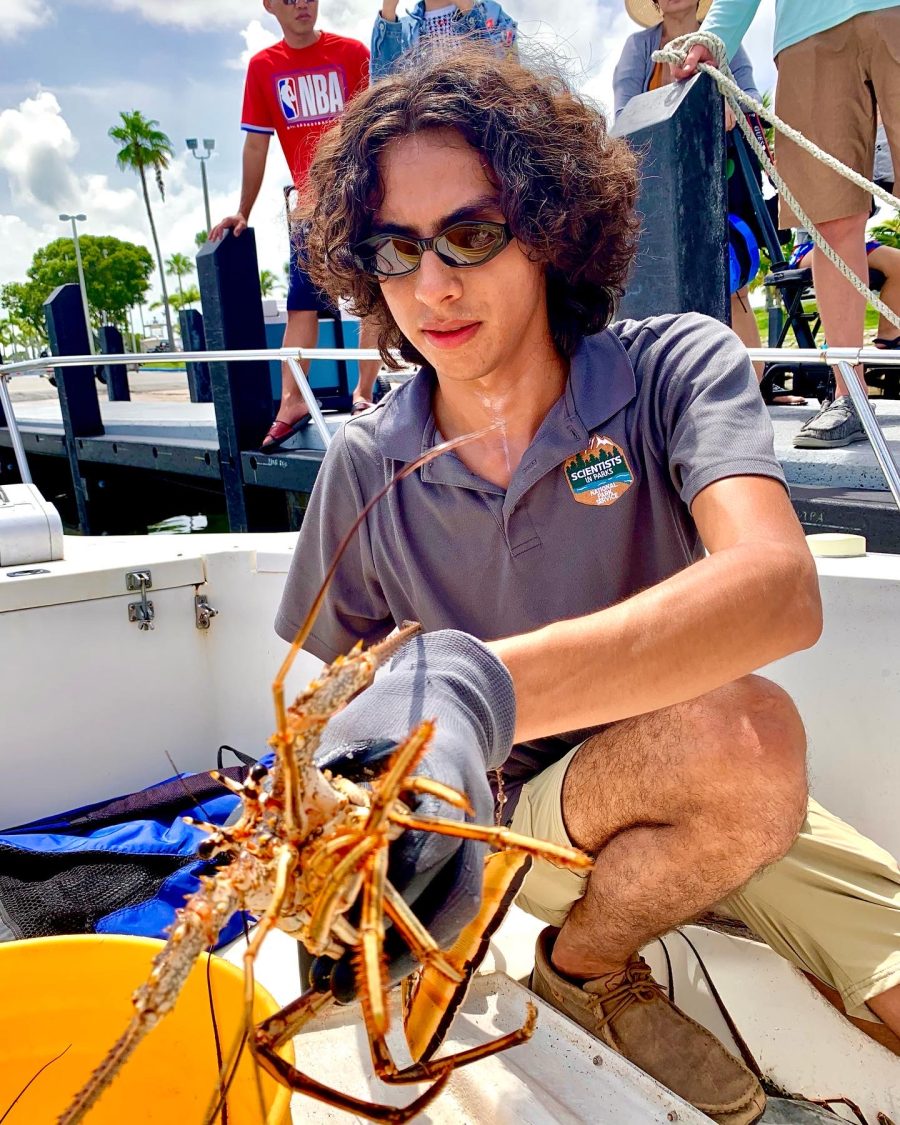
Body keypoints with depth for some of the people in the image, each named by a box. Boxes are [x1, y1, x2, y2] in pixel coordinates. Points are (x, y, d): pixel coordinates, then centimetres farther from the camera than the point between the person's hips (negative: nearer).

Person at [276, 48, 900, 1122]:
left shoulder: (676, 368, -13)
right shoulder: (367, 465, -7)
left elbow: (780, 591, -31)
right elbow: (342, 692, 2)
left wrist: (480, 683, -45)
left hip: (731, 809, 1)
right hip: (518, 814, 0)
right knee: (735, 735, -30)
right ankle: (586, 967, -2)